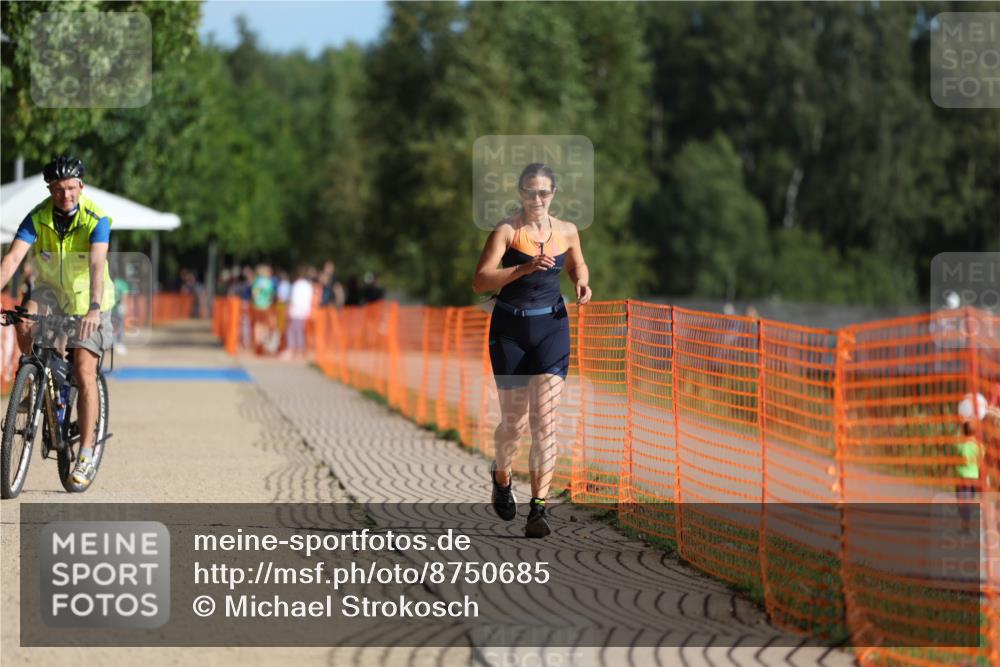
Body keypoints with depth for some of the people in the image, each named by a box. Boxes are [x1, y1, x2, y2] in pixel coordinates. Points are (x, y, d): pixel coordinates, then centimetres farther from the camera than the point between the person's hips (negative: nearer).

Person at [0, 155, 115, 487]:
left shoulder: (96, 219, -22)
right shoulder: (37, 218, -14)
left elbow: (97, 264, -35)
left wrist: (94, 308, -50)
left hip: (87, 300, -3)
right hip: (51, 291, 3)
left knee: (84, 372, -11)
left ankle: (86, 454, -5)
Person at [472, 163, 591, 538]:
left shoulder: (566, 232, 3)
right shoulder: (506, 231, -9)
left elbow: (577, 266, 25)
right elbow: (480, 281, -19)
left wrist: (582, 283, 2)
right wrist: (525, 268, -30)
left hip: (552, 327, 2)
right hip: (510, 328, -2)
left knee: (544, 419, -10)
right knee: (514, 422, 6)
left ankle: (538, 508, -11)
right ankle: (501, 477, 38)